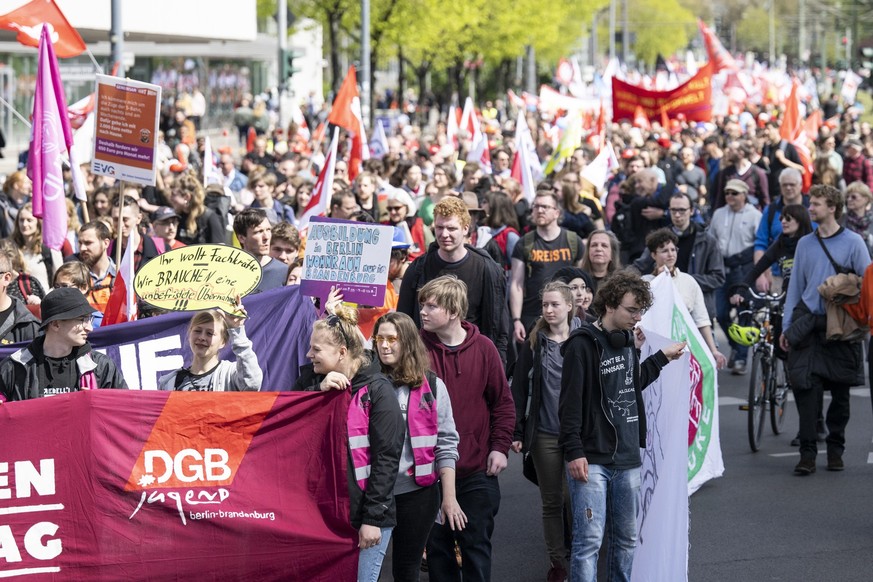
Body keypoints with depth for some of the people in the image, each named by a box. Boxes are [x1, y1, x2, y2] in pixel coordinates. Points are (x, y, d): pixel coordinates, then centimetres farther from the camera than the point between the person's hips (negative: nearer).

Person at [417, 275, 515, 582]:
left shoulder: (483, 348, -3)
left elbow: (503, 402, 4)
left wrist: (500, 447, -3)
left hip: (476, 471, -1)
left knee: (476, 545, 5)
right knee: (436, 545, 8)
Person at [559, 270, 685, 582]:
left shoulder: (628, 340, 11)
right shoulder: (583, 344, -12)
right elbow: (570, 402, -14)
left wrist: (662, 357, 28)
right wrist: (574, 453, -18)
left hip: (627, 460, 8)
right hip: (591, 460, -7)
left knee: (627, 539, 12)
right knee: (589, 540, -10)